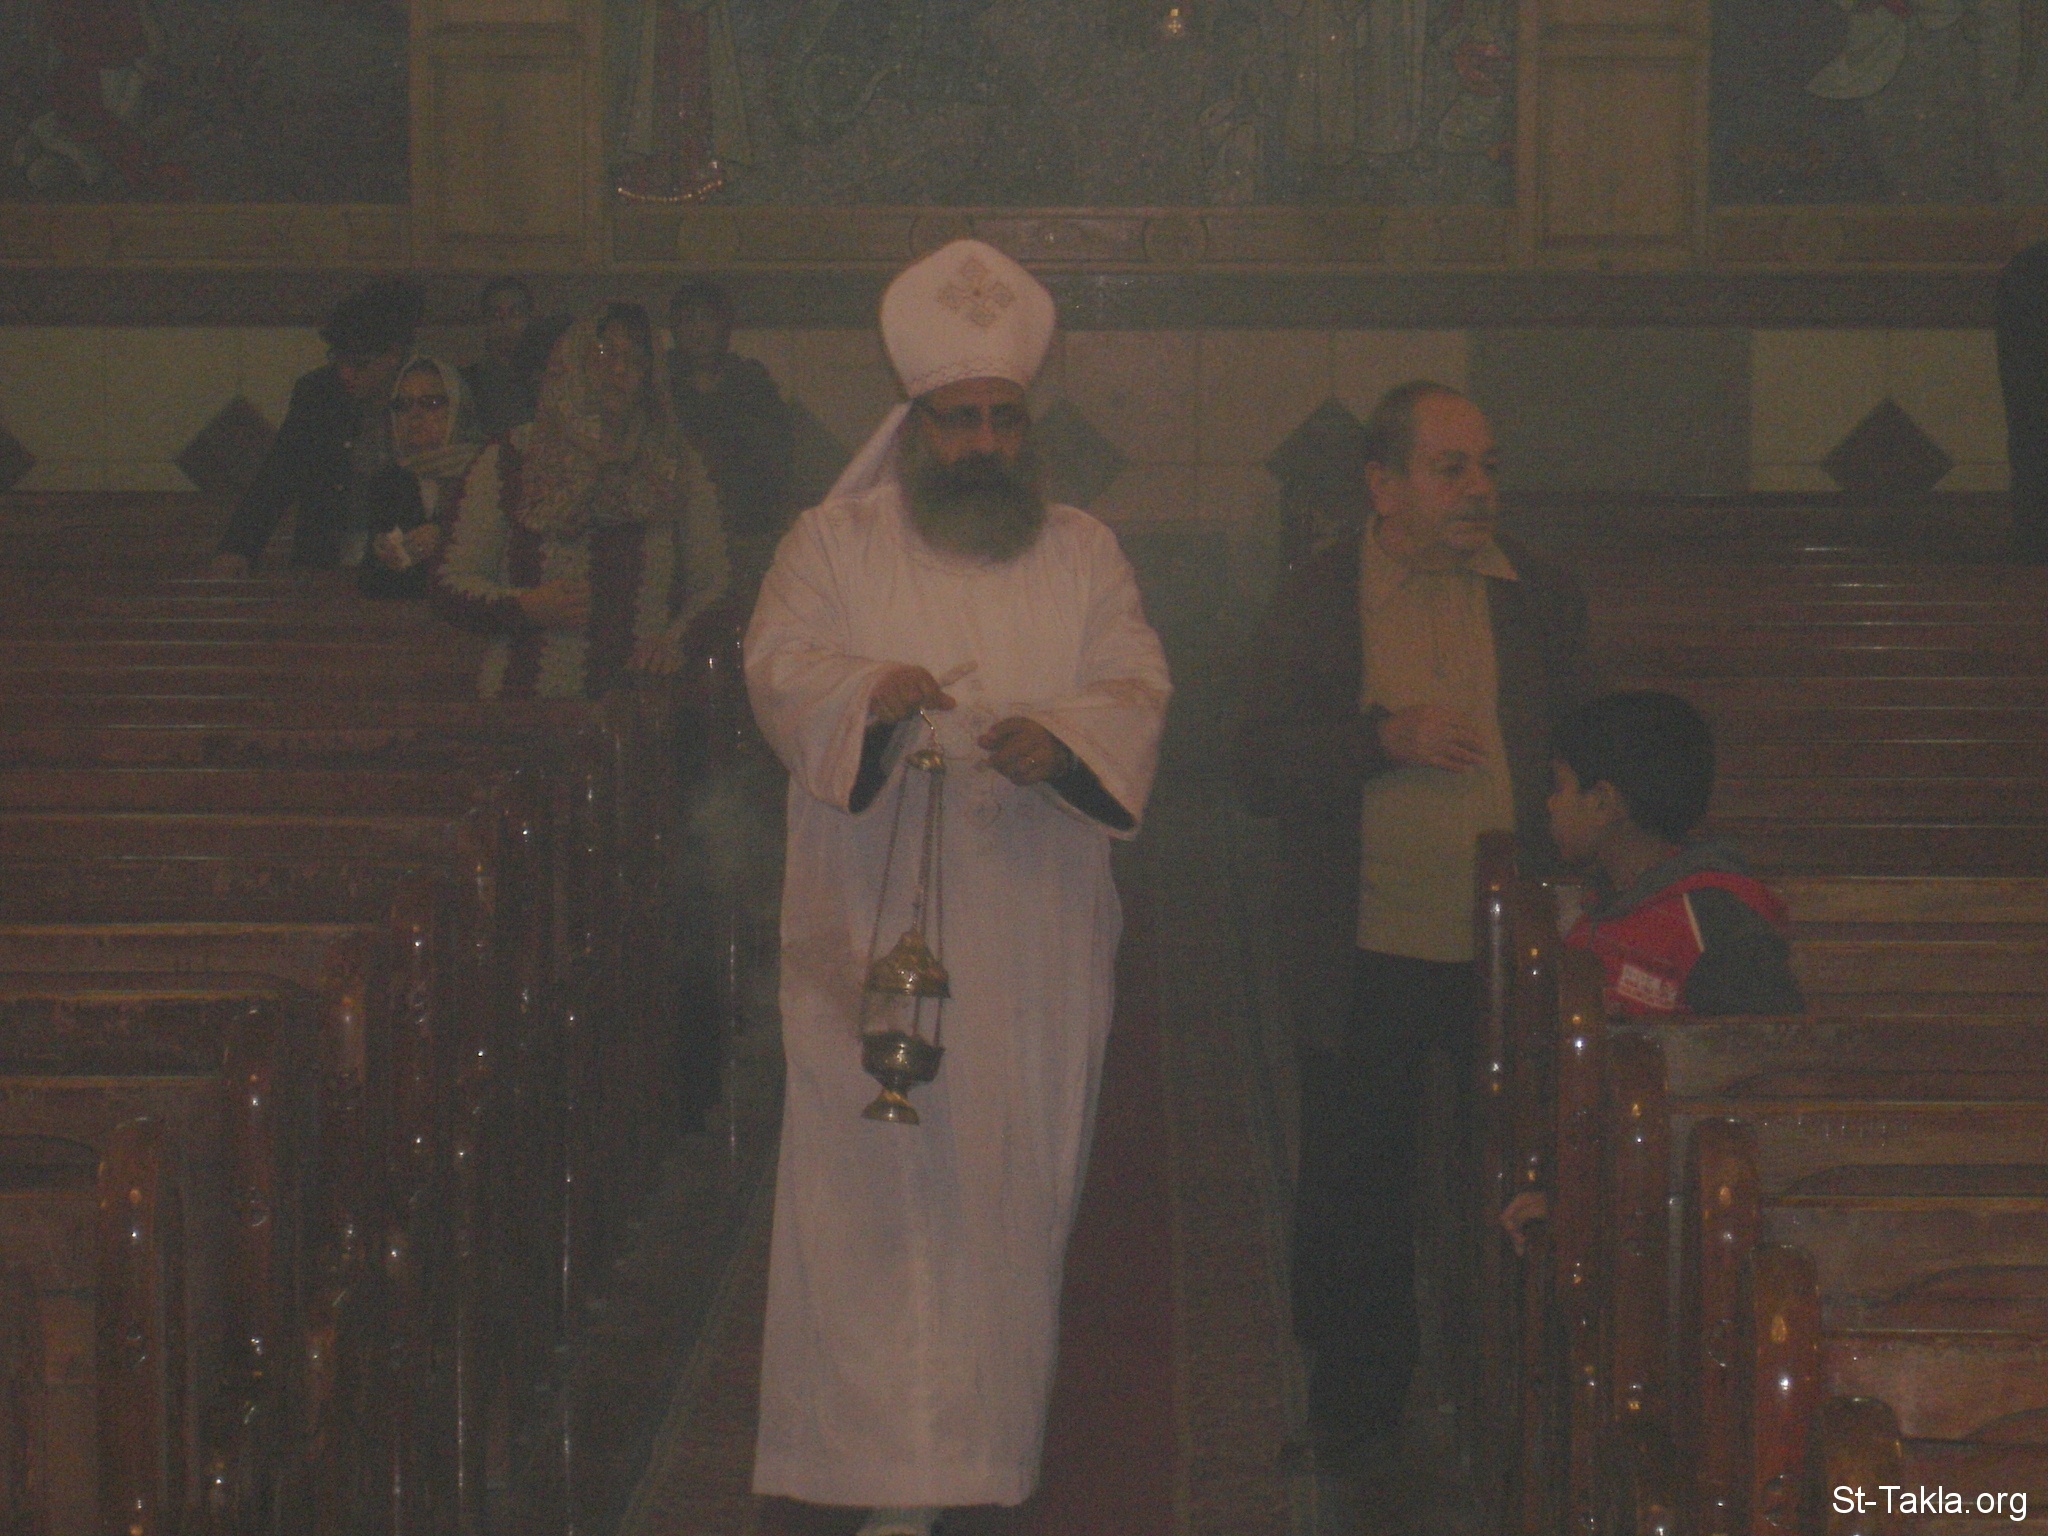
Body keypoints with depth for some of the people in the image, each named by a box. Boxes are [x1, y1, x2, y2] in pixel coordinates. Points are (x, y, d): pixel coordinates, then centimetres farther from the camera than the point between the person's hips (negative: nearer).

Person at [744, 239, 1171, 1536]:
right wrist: (866, 691, -28)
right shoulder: (838, 544, 7)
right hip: (876, 928, -2)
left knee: (1017, 1178, 2)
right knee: (877, 1180, -6)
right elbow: (781, 663, -6)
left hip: (1033, 940, 2)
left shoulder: (1083, 555, 12)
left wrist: (1062, 737, -20)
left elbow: (1136, 688, 2)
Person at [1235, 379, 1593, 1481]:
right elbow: (1261, 768, -2)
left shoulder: (1542, 599, 8)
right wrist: (1384, 737, -17)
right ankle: (1356, 1419, 20)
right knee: (1356, 1195, 6)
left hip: (1511, 959, 1)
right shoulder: (1317, 597, 3)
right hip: (1368, 964, -1)